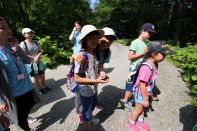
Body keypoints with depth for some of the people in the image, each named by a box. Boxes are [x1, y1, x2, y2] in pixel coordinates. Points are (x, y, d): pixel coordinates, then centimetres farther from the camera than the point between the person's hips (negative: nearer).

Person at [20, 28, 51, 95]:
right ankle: (40, 89, 25)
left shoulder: (36, 42, 4)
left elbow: (40, 51, 2)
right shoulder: (23, 44, -12)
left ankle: (44, 87, 31)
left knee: (42, 76, 12)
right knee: (36, 77, 8)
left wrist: (37, 57, -15)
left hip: (39, 62, 5)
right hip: (31, 63, -5)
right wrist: (34, 58, -14)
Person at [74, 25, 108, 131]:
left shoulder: (93, 53, -4)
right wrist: (96, 81, -27)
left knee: (92, 107, 32)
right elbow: (77, 78, -26)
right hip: (86, 91, -8)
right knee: (87, 111, 17)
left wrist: (100, 75, -8)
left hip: (94, 89, 8)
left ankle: (89, 118, 62)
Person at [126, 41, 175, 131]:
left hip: (146, 92, 8)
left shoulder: (154, 63, -7)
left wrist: (151, 92, 18)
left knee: (143, 107, 27)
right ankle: (131, 123, 42)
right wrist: (145, 99, -18)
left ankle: (140, 120, 53)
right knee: (138, 109, 15)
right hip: (140, 92, -8)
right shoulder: (146, 67, -36)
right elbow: (142, 85, -29)